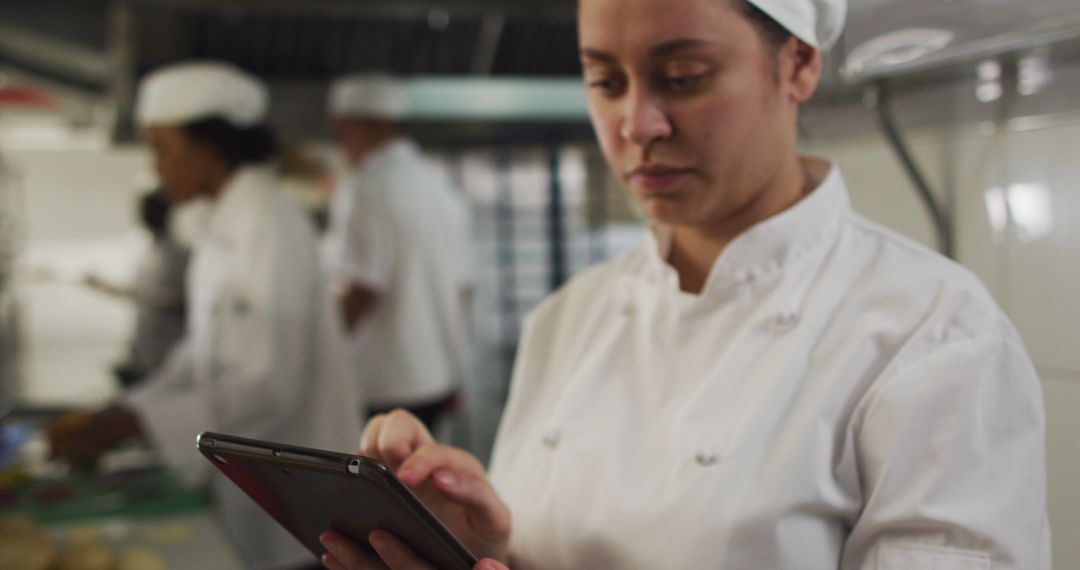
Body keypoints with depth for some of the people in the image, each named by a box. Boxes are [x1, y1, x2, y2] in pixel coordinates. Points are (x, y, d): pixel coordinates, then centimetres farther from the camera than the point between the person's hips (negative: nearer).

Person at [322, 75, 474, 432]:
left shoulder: (367, 189, -13)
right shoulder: (441, 185, 13)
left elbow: (359, 292, -20)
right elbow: (463, 285, 17)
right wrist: (455, 375, 24)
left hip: (386, 386, -8)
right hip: (443, 376, 9)